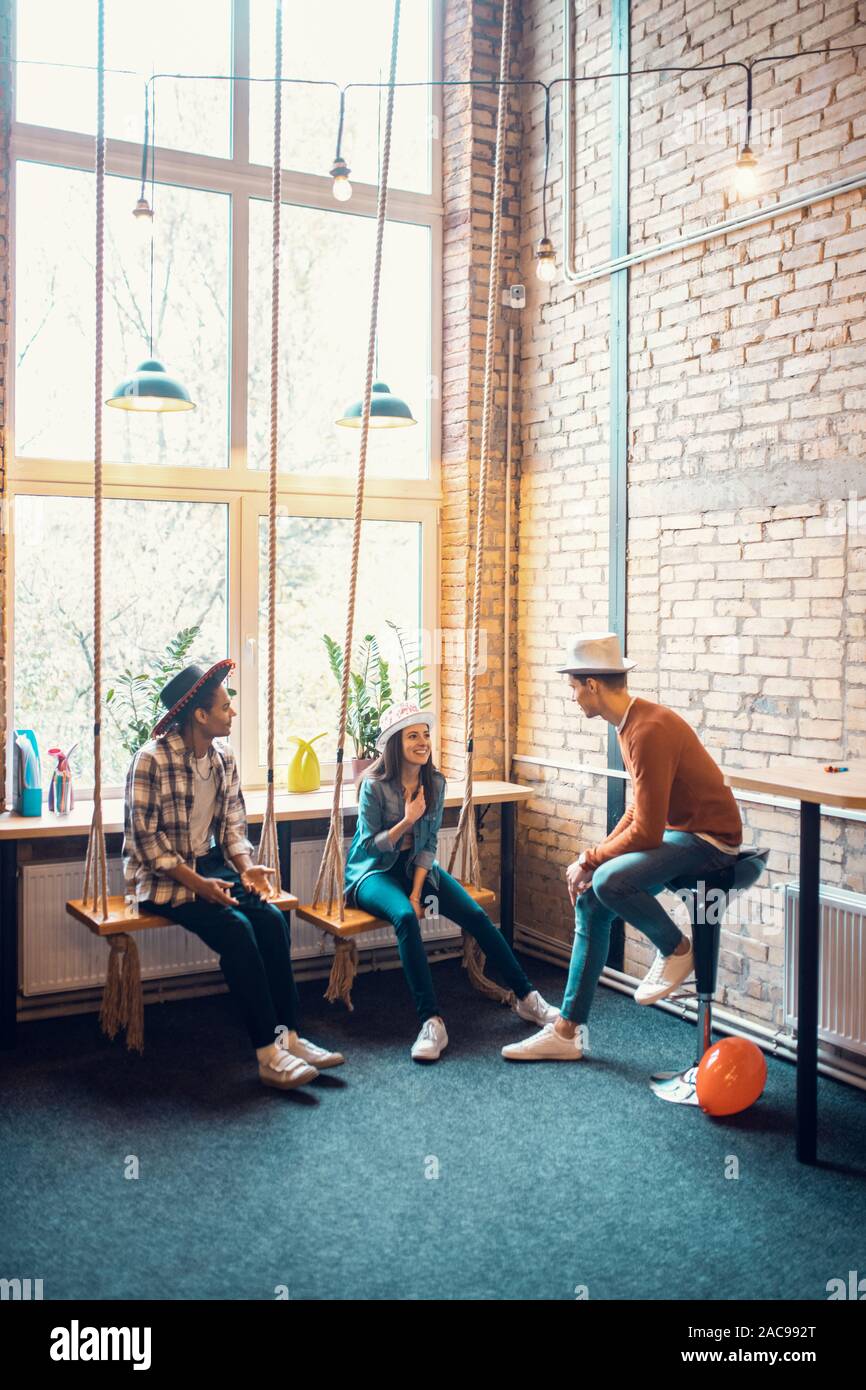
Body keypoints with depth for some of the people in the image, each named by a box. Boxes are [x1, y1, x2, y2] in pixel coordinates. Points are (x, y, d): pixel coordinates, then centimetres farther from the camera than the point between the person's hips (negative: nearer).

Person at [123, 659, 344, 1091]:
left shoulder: (224, 758, 5)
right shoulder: (152, 759, -16)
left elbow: (233, 825, 10)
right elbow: (144, 837, -18)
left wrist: (245, 867, -9)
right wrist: (196, 883, -22)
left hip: (210, 865, 6)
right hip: (162, 877, -6)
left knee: (271, 918, -19)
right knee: (235, 928, -27)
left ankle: (288, 1035, -15)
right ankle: (268, 1053, -23)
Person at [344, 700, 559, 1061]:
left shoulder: (435, 782, -2)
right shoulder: (374, 785, -16)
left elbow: (428, 844, -1)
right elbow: (370, 846, -13)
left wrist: (417, 893, -12)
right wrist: (407, 821, -26)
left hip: (417, 866, 5)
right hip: (374, 871, -5)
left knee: (476, 915, -15)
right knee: (405, 917, -36)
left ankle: (525, 997, -4)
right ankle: (431, 1022, -37)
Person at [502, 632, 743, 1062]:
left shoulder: (649, 731, -25)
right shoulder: (630, 724, 7)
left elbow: (646, 832, -25)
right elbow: (640, 810, 13)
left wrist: (590, 860, -12)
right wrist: (594, 858, 4)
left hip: (709, 838, -10)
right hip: (674, 830, 10)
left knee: (609, 882, -31)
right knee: (590, 904, 3)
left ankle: (676, 950, -1)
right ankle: (567, 1032, 10)